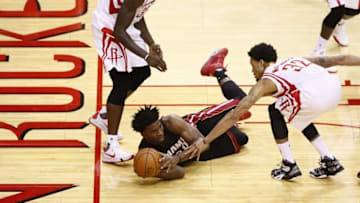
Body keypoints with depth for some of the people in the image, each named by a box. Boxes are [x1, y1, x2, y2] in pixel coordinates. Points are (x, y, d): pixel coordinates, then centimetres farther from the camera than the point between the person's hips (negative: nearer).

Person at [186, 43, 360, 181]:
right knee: (299, 117, 30)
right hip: (335, 85, 7)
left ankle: (289, 166, 20)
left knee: (275, 111, 19)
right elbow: (337, 59, 29)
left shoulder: (265, 82, 15)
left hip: (315, 94, -7)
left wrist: (205, 141, 14)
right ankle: (329, 162, 31)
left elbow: (235, 114, 12)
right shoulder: (295, 60, 32)